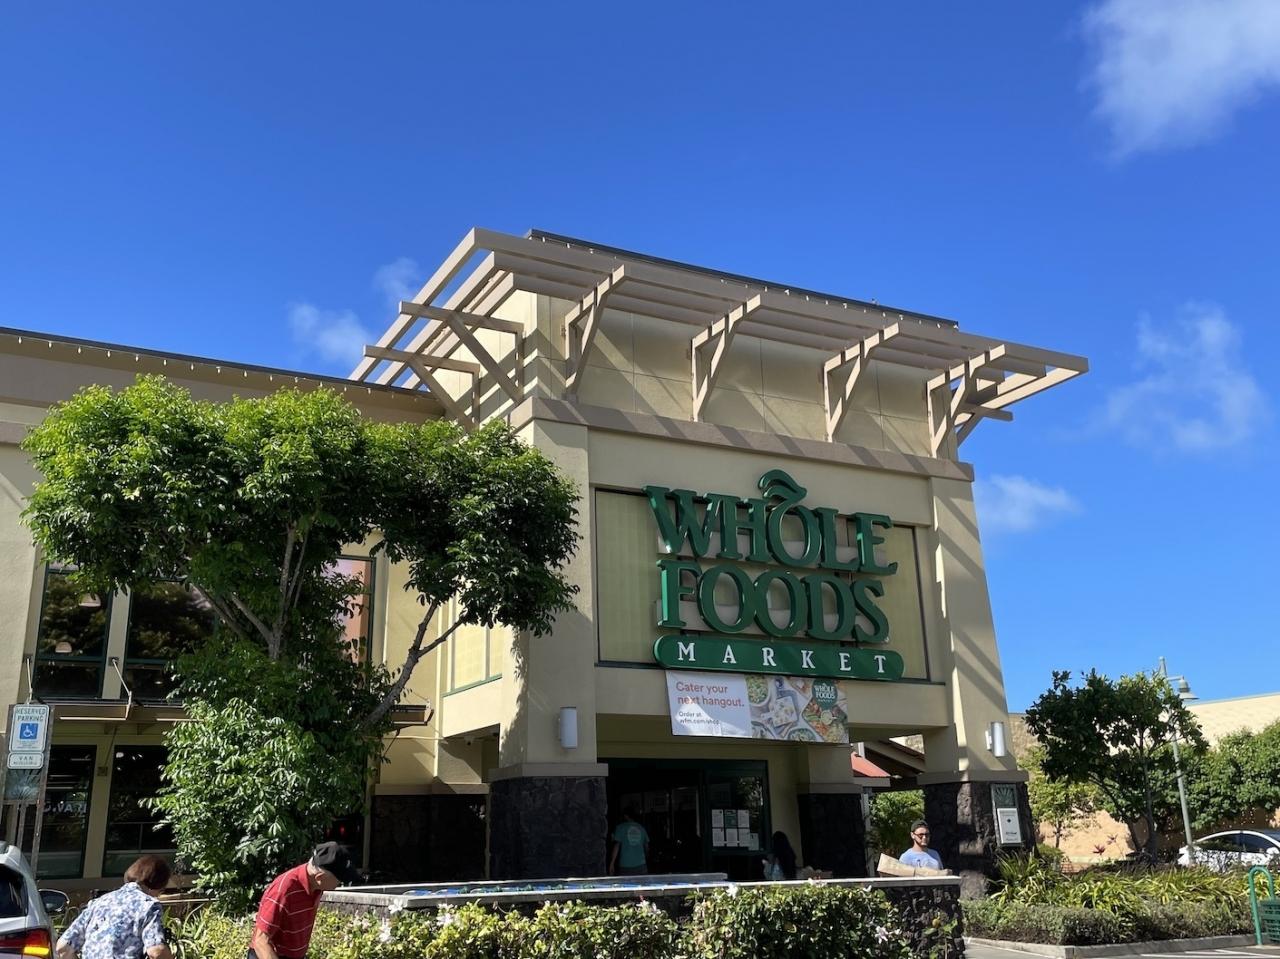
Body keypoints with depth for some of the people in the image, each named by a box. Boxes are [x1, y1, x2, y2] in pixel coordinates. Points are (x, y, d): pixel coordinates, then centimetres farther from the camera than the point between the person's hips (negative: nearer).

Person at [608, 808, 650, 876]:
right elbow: (646, 846, 17)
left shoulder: (620, 827, 0)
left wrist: (612, 863, -2)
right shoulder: (641, 828, 11)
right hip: (641, 865, 3)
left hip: (625, 866, -3)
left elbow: (617, 845, -5)